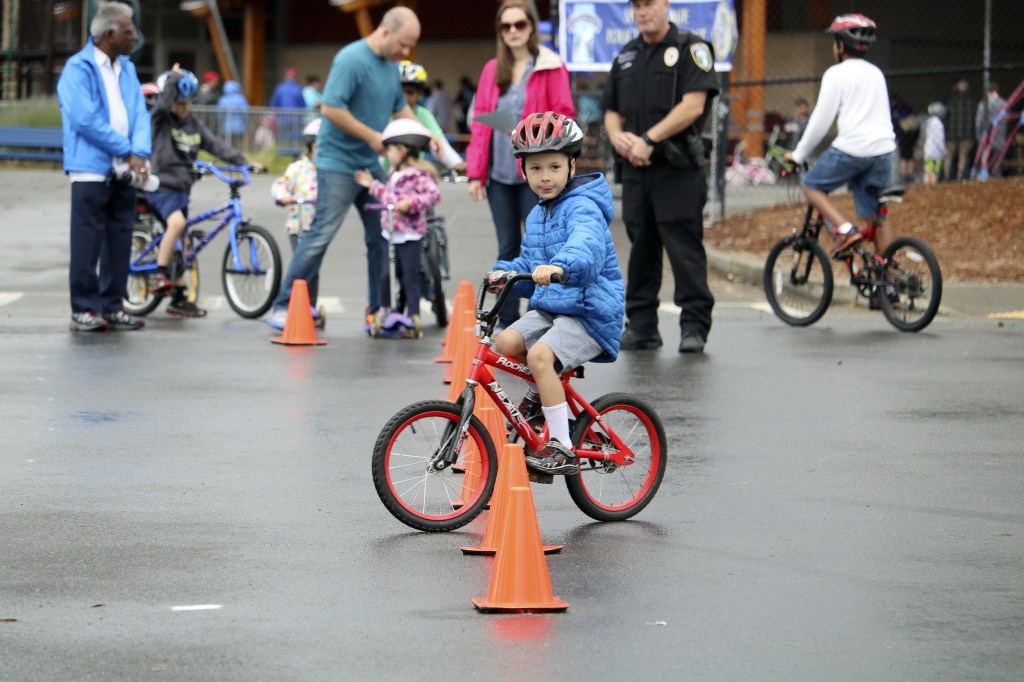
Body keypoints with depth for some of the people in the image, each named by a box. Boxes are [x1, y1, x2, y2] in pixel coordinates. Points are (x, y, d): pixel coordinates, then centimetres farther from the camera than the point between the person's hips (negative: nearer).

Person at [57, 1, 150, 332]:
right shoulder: (79, 68, -7)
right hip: (91, 169, -6)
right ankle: (84, 309, 0)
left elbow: (140, 114, 9)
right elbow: (85, 119, -15)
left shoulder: (127, 69, 15)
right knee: (87, 241, -4)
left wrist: (140, 153, -9)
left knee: (120, 240, 7)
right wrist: (127, 150, -13)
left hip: (123, 170, 6)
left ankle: (112, 305, 14)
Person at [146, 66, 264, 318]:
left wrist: (242, 162, -3)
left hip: (182, 189, 7)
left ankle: (179, 299, 16)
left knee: (180, 243, 10)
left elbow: (215, 144, 6)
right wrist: (174, 76, -15)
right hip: (161, 186, -7)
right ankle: (160, 274, -24)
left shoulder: (193, 123, 10)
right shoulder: (161, 118, -7)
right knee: (177, 222, -32)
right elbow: (164, 100, -28)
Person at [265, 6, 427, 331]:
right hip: (339, 162, -8)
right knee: (321, 234, -10)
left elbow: (400, 107, 23)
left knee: (381, 237, 8)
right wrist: (372, 137, -18)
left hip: (371, 165, 8)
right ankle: (283, 307, -3)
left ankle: (379, 310, 16)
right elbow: (331, 108, -23)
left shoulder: (391, 65, 10)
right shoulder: (352, 59, -17)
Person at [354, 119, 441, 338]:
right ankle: (384, 310, 23)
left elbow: (433, 195, -23)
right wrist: (373, 185, 27)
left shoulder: (419, 174, -14)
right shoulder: (393, 173, 15)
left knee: (410, 277, -3)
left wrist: (410, 203, -29)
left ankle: (413, 316, 3)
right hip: (391, 233, 8)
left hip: (410, 235, -8)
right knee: (386, 274, 9)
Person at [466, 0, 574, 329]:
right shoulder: (492, 70, 11)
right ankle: (506, 323, 13)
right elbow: (480, 121, 10)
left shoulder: (551, 68, -1)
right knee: (507, 250, 9)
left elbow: (562, 118, -4)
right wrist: (475, 172, 5)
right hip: (499, 175, 4)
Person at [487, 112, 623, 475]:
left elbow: (586, 246, -35)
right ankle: (542, 393, 13)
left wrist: (561, 266, -56)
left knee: (540, 355, -29)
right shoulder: (537, 216, 16)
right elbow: (529, 262, 24)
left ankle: (562, 448, -22)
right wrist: (506, 272, 1)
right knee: (506, 342, -16)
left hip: (589, 313, -8)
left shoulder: (582, 209, -13)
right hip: (548, 309, 8)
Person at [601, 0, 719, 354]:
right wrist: (618, 136, -4)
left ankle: (694, 327, -5)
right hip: (635, 168, 6)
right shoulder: (626, 57, 18)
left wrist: (648, 139, -17)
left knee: (684, 247, -8)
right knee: (641, 248, 9)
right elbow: (612, 110, 20)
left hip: (678, 168, -6)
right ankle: (641, 327, 14)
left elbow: (693, 105, -13)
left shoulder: (691, 49, -2)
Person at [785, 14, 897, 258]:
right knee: (878, 216, 10)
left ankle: (845, 229, -7)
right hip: (883, 148, 6)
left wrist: (799, 154, 6)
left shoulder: (837, 74, -3)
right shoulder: (876, 73, 18)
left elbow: (822, 119, -4)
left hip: (851, 148, -6)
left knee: (811, 184, 13)